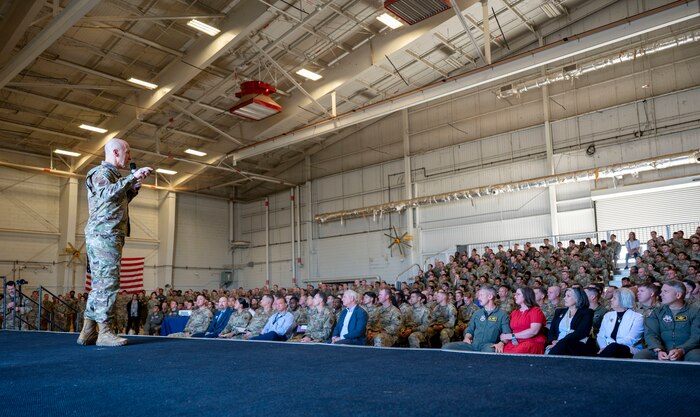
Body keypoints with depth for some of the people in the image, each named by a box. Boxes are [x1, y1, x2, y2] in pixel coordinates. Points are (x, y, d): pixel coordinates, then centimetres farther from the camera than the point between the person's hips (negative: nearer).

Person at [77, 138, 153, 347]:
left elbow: (117, 202, 30)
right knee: (108, 282, -11)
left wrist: (133, 189, 16)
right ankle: (103, 332, -10)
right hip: (104, 234, -10)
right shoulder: (102, 172, -4)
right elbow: (108, 193, -25)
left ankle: (88, 332, 13)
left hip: (106, 236, 10)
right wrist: (132, 177, -26)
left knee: (100, 284, 9)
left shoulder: (111, 174, 26)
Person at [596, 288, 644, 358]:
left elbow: (631, 340, -9)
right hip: (609, 349, 3)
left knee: (613, 347, -38)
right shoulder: (608, 315, 21)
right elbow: (601, 336, 13)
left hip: (629, 351, -3)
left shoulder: (637, 317, 5)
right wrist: (604, 347, -11)